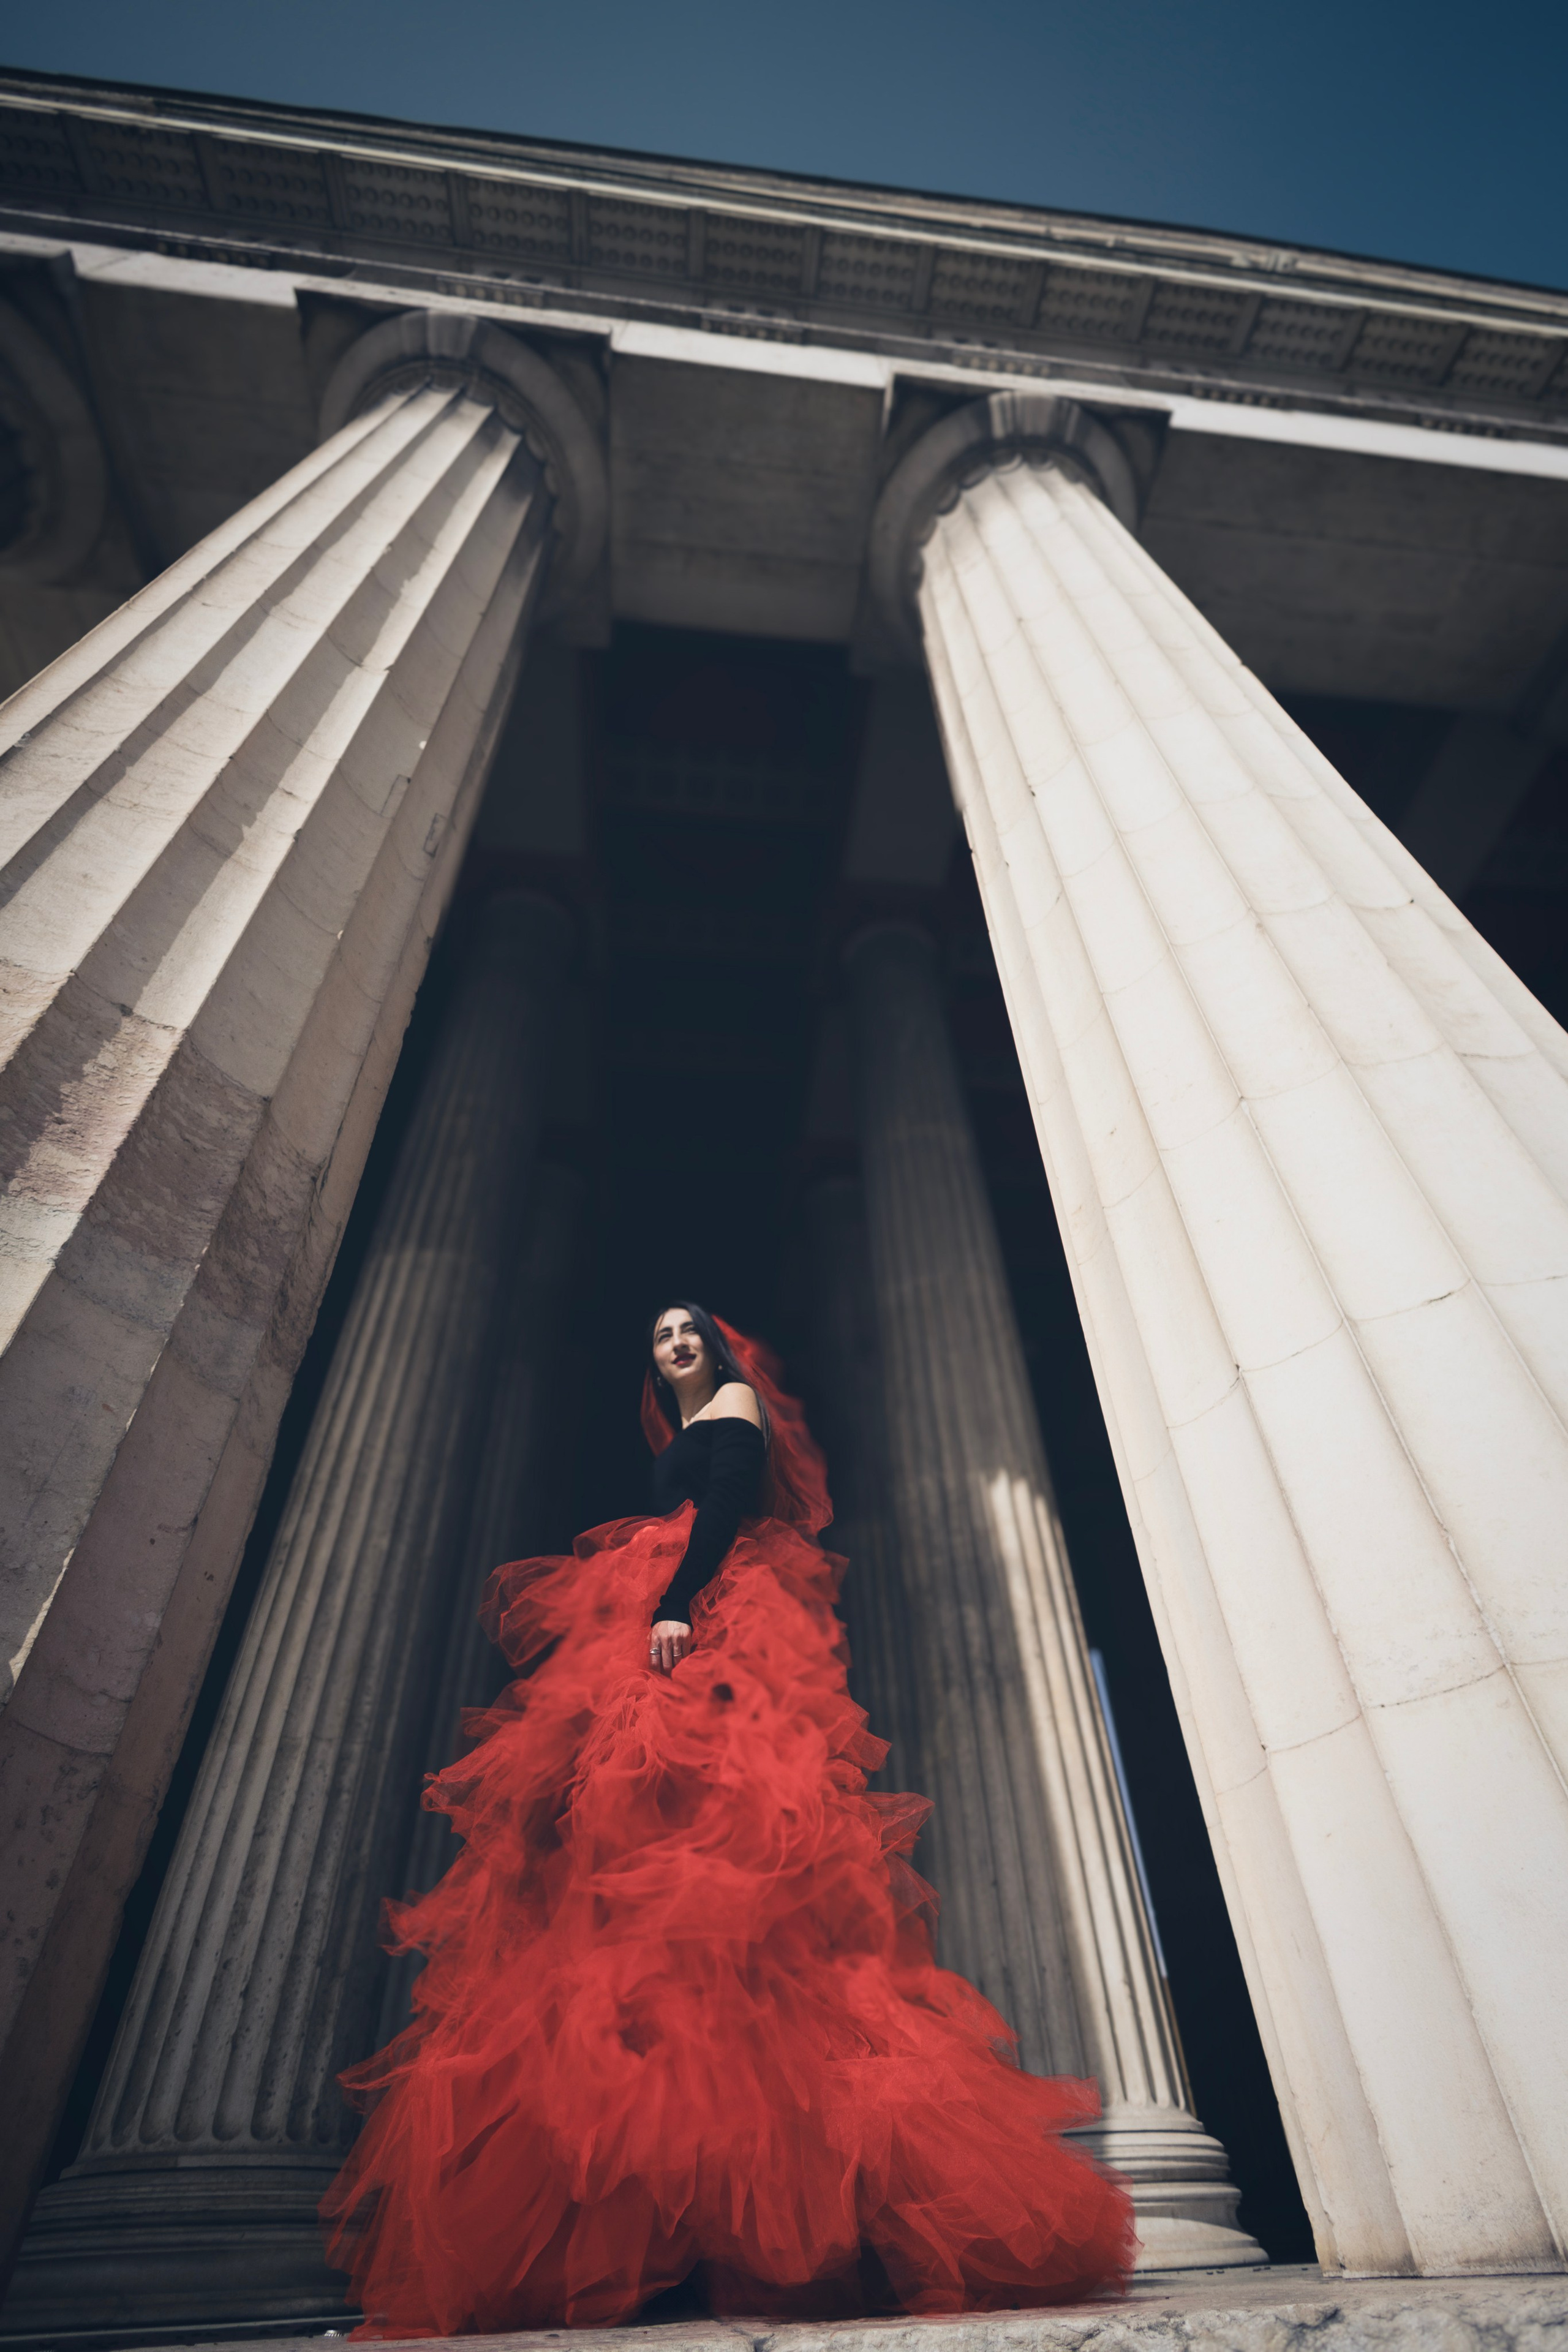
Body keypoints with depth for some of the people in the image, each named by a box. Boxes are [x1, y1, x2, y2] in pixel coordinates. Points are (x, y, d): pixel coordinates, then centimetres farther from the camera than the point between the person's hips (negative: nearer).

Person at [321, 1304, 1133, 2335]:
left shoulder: (734, 1406, 10)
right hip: (652, 1636, 8)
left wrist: (676, 1605, -22)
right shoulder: (682, 1439, 33)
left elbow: (724, 1514, -8)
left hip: (712, 1630, -8)